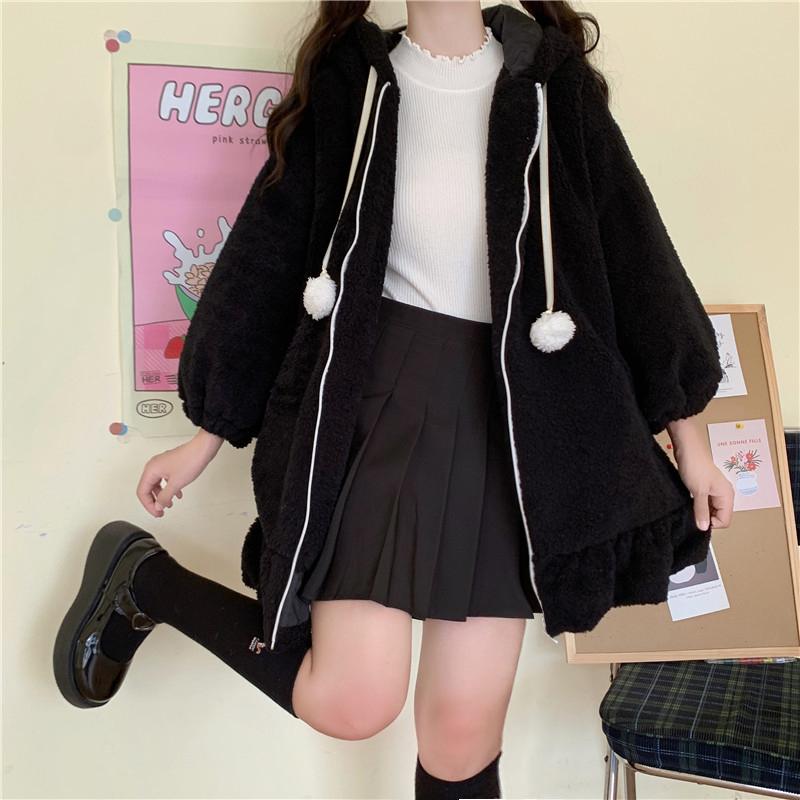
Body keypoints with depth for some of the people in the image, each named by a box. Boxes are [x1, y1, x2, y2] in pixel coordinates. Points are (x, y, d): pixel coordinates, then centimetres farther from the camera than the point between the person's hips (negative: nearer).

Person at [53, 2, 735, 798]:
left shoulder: (551, 80, 6)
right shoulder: (348, 83, 3)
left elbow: (631, 249, 7)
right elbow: (272, 258, 5)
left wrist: (687, 436, 8)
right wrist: (206, 437, 8)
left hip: (513, 412, 2)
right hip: (377, 394, -2)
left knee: (465, 722, 4)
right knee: (351, 699, -9)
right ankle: (143, 580, 17)